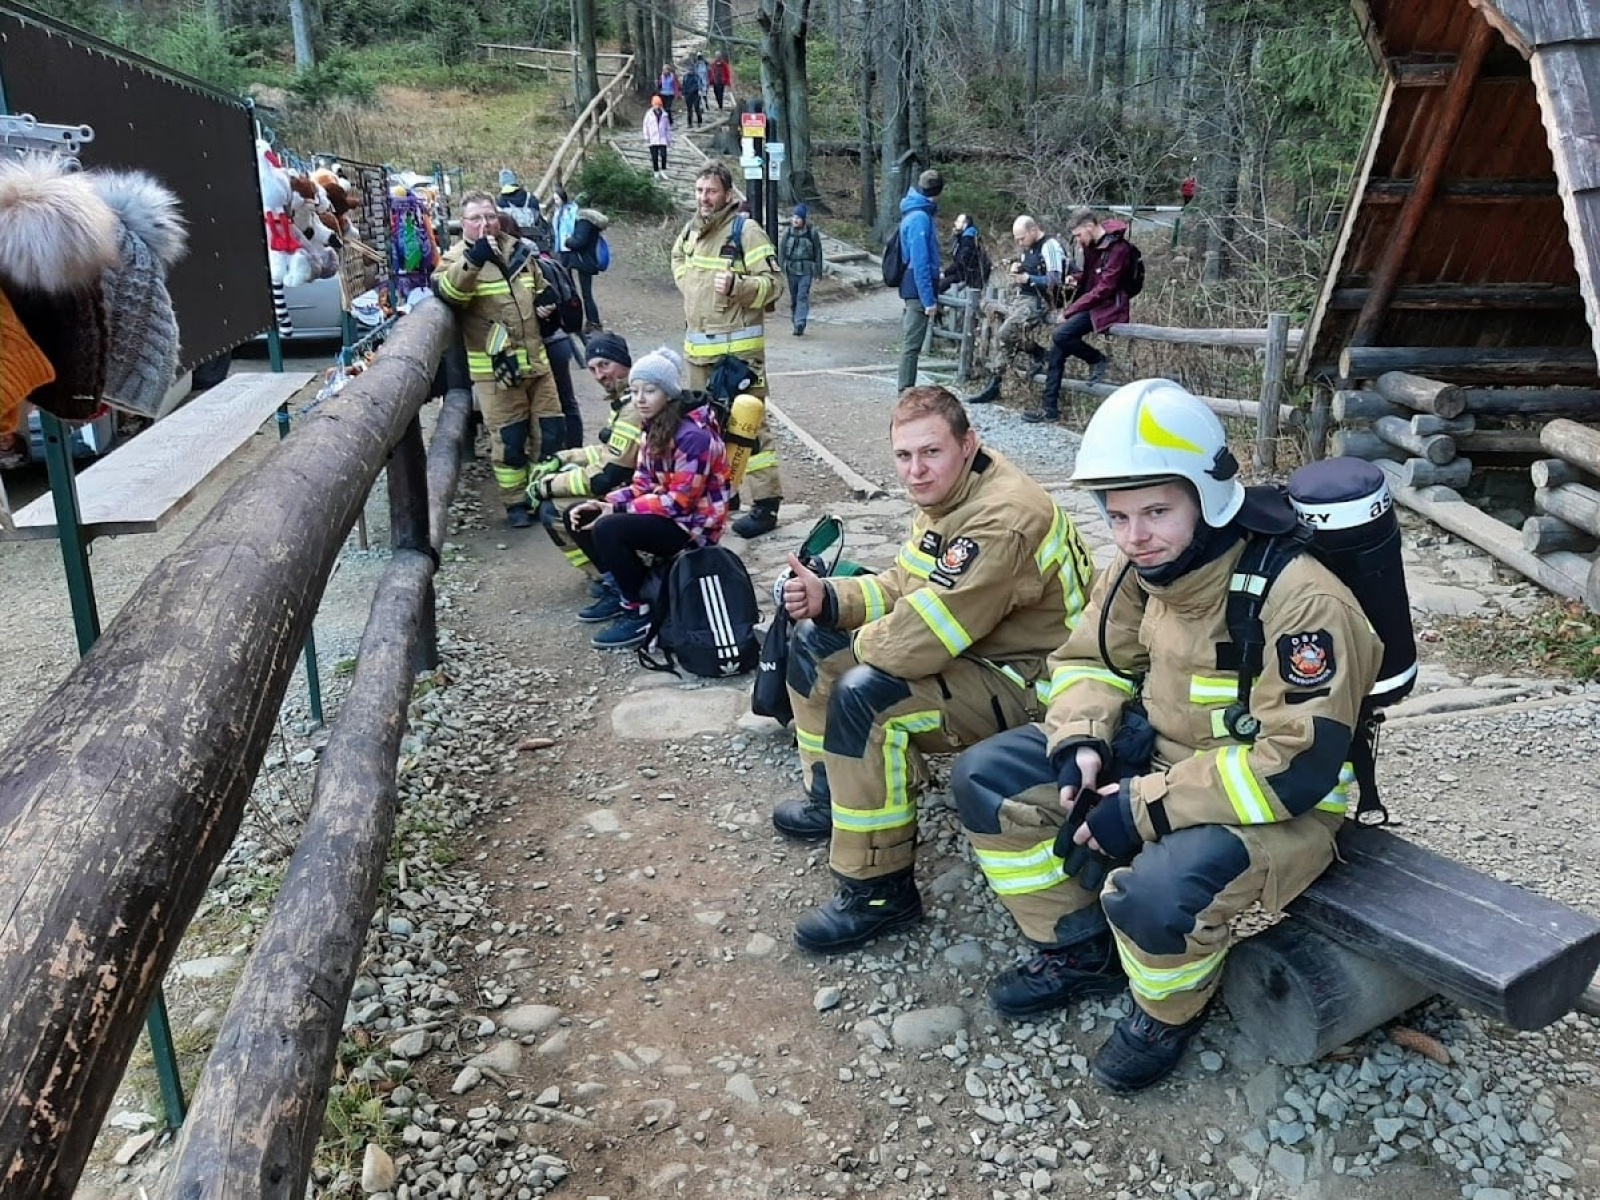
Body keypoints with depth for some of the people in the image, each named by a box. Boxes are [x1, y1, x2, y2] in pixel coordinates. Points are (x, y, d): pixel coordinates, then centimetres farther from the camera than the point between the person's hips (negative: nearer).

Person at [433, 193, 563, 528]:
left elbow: (540, 293, 27)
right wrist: (473, 259, -41)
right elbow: (447, 292, -28)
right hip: (495, 368, -5)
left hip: (536, 360, 5)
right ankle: (516, 503, 14)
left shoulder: (520, 250, 12)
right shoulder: (459, 258, -5)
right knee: (509, 439, 0)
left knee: (550, 430, 10)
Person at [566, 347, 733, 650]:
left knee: (608, 529, -29)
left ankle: (640, 613, -14)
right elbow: (643, 484, 7)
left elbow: (680, 501, -24)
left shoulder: (694, 435, -22)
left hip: (693, 524, -9)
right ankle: (624, 589, 11)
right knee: (579, 517, 4)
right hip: (664, 510, 9)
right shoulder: (655, 427, 6)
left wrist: (618, 510, -22)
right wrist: (607, 503, -11)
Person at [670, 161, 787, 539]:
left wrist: (736, 285, -28)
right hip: (697, 346, 8)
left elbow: (774, 283, -13)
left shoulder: (746, 230, -9)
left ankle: (766, 504, -8)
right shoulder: (692, 230, 13)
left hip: (738, 348, -8)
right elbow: (678, 258, 36)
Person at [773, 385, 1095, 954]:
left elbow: (919, 640, -34)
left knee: (863, 697, -32)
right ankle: (833, 796, 26)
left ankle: (880, 892, -18)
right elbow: (902, 587, 8)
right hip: (974, 653, 10)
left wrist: (857, 643, -12)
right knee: (813, 643, 9)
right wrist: (828, 599, -11)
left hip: (1032, 683, -10)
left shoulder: (1003, 521, -29)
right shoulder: (948, 497, 3)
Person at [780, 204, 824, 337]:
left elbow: (818, 253, 4)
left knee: (803, 296, -16)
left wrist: (817, 272, 3)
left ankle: (800, 324, -24)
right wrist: (781, 269, -1)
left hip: (806, 271, -3)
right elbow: (781, 251, 6)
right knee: (794, 299, 10)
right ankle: (795, 323, 21)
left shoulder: (812, 233, -1)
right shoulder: (788, 232, 3)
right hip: (791, 270, 3)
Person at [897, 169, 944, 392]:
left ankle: (907, 390, 22)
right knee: (912, 344, -6)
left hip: (912, 290, 10)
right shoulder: (920, 218, -16)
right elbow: (920, 262, -21)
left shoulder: (915, 214, 13)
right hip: (919, 290, -10)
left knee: (910, 342, 14)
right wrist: (929, 299, -21)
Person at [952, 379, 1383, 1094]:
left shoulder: (1298, 599, -28)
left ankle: (1170, 1012, 3)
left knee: (1153, 894, -36)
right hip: (1158, 751, 8)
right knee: (987, 780, -2)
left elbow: (1300, 765, -30)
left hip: (1277, 801, -7)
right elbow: (1089, 659, 9)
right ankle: (1082, 953, 15)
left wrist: (1148, 806, -28)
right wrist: (1082, 741, -12)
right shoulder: (1142, 567, -5)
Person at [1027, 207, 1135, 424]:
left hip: (1108, 307, -9)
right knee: (1058, 348, -4)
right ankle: (1049, 408, 0)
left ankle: (1097, 360, -2)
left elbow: (1104, 289, -20)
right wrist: (1076, 281, 0)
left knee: (1060, 335, -27)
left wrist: (1070, 311, -18)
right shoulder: (1091, 245, 9)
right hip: (1090, 302, 9)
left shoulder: (1118, 249, -17)